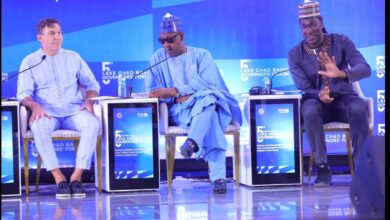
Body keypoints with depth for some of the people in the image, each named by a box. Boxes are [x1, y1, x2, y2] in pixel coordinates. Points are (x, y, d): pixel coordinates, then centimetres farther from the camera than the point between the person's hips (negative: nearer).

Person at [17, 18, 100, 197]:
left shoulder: (73, 58, 16)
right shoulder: (30, 62, 10)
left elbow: (92, 84, 17)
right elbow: (24, 94, 3)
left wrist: (89, 101, -6)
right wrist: (35, 106, -19)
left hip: (74, 111, 1)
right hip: (47, 113, -1)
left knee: (92, 124, -32)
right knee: (38, 127, -37)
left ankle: (77, 176, -29)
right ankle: (59, 179, -31)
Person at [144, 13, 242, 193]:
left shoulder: (201, 55, 12)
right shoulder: (158, 58, 17)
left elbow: (208, 84, -6)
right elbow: (150, 90, 4)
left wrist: (175, 91, -19)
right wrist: (176, 98, -16)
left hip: (203, 105, 0)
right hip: (177, 112, 0)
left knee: (208, 99, -40)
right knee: (211, 123, -37)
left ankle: (192, 142, -64)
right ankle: (217, 177, -53)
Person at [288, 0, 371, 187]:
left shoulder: (341, 42, -5)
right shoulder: (295, 54, -4)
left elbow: (365, 69, -16)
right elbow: (304, 88, -9)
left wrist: (341, 73, -38)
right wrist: (319, 95, -35)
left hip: (344, 97, 0)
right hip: (316, 99, 0)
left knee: (359, 109, -35)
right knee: (309, 111, -36)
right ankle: (323, 168, -25)